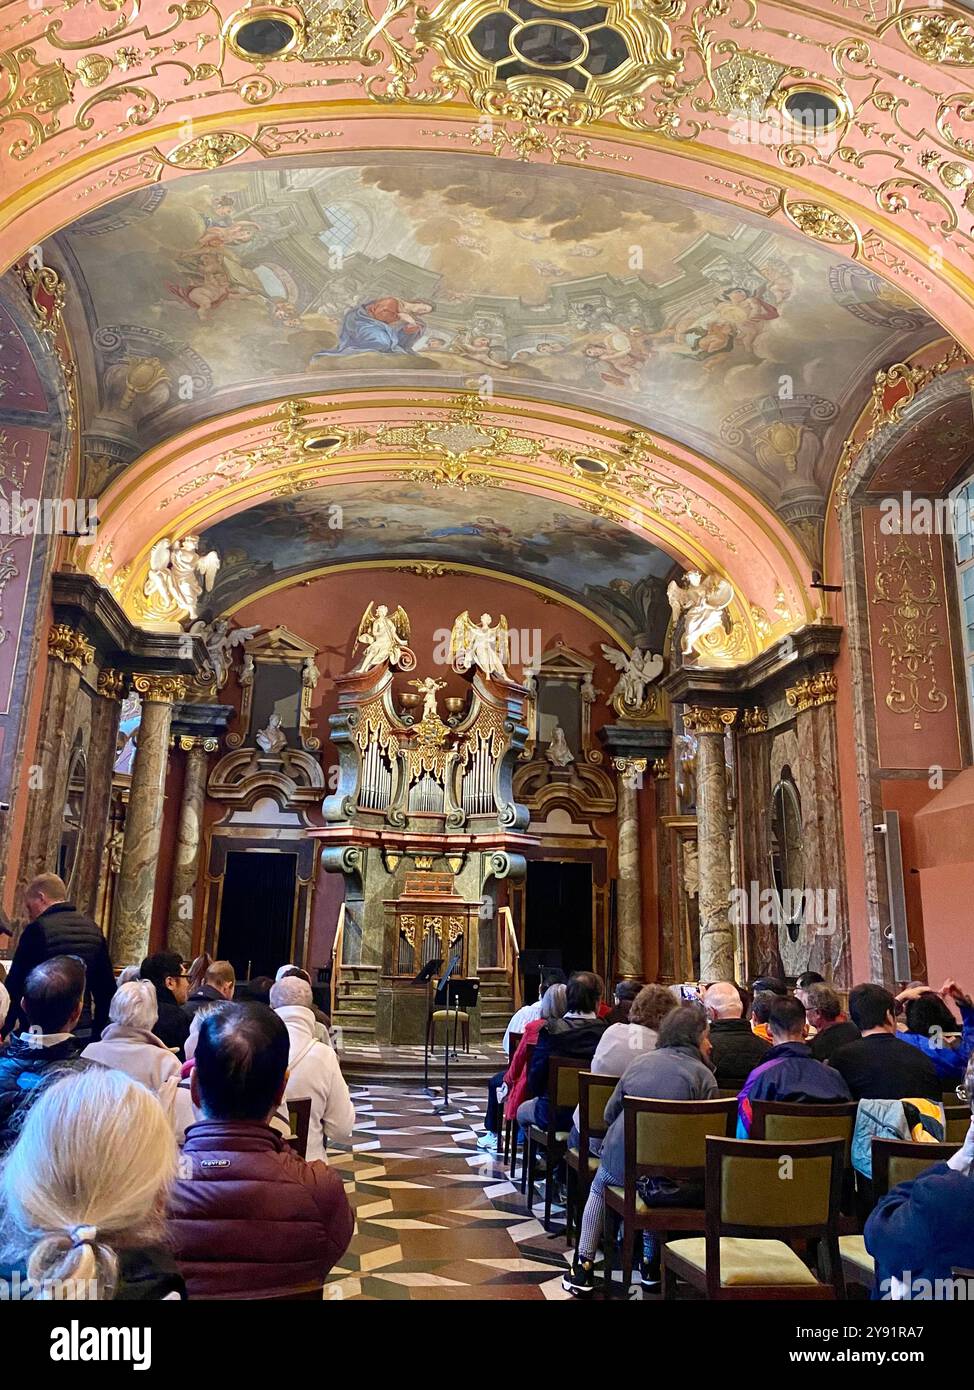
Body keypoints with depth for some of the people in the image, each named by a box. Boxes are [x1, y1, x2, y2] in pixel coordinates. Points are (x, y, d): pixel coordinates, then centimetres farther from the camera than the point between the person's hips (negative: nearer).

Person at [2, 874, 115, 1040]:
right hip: (85, 1031, 6)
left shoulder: (37, 929, -11)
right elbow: (107, 987, 10)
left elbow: (16, 984, -9)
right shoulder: (93, 929, 7)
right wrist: (97, 1033, 18)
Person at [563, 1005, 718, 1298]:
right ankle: (651, 1264, 40)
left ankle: (583, 1266, 32)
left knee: (599, 1185, 34)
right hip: (667, 1175, -2)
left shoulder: (640, 1061, 8)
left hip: (620, 1164, 2)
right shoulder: (703, 1075, -4)